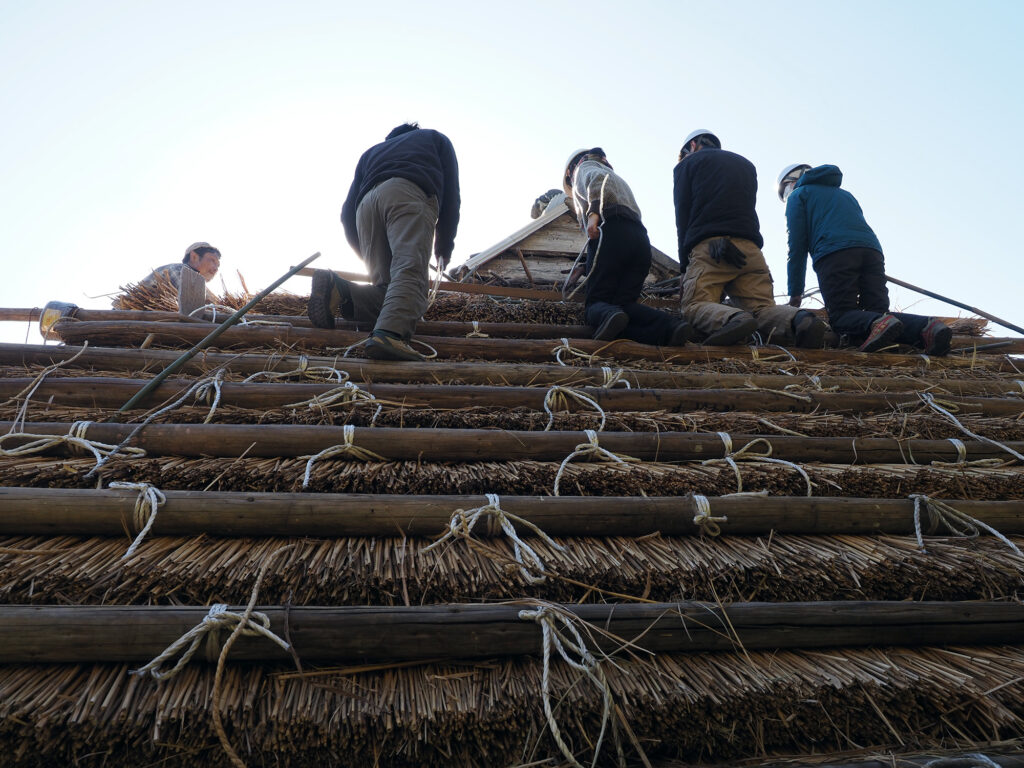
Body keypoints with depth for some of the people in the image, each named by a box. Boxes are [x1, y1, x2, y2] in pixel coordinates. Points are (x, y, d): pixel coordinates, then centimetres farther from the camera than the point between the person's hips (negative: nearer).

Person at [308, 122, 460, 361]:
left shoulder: (371, 152, 41)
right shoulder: (436, 139, 35)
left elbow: (347, 214, 30)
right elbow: (451, 195, 21)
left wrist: (366, 254, 42)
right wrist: (444, 249, 27)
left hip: (367, 205, 4)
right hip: (408, 195, -4)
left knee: (388, 290, 3)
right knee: (410, 272, -23)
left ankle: (337, 291, -22)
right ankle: (390, 333, -48)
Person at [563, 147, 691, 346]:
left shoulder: (584, 168, 22)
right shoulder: (617, 177, 44)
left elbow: (598, 178, -3)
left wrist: (594, 212, -19)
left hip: (610, 233, -6)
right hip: (640, 240, 7)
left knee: (595, 301, -9)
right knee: (624, 304, -3)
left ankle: (607, 315, -44)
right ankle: (668, 326, -32)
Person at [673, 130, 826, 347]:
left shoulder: (688, 163, 18)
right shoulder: (746, 164, 34)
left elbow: (683, 217, 9)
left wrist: (685, 263, 10)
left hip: (707, 247, -4)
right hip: (749, 248, 5)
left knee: (695, 305, -12)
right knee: (763, 307, -2)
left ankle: (733, 319, -44)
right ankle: (799, 320, -34)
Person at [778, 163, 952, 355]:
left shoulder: (797, 196, 20)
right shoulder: (845, 194, 40)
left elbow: (797, 246, 10)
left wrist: (795, 294, 10)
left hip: (833, 252, -6)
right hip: (872, 250, 6)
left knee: (841, 317, -8)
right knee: (878, 311, 2)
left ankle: (879, 323, -38)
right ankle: (926, 327, -24)